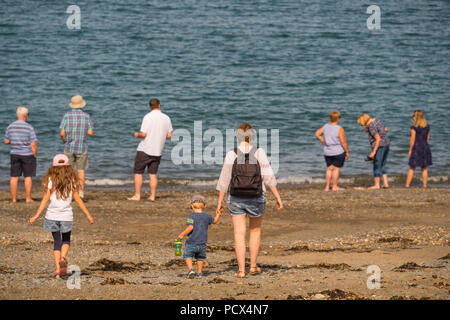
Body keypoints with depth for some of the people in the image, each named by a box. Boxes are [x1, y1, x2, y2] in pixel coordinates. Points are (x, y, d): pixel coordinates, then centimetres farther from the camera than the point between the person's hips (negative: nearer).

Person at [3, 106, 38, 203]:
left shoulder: (10, 127, 0)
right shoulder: (29, 127, -12)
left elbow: (6, 141, 6)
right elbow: (33, 144, -13)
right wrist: (35, 155, -2)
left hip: (15, 154, 4)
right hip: (27, 154, -4)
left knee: (14, 177, 7)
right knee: (28, 177, 4)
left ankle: (14, 198, 9)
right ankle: (28, 198, 6)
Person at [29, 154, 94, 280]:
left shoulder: (51, 180, -1)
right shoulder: (71, 180, 1)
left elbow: (46, 199, -6)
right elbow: (77, 199, 1)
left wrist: (36, 216, -4)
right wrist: (88, 214, 8)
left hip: (52, 216, 0)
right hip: (66, 216, 0)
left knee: (56, 241, 10)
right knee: (66, 240, 17)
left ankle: (58, 270, 2)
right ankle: (63, 258, -13)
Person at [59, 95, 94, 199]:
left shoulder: (67, 115, -4)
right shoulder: (86, 116, -2)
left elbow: (62, 133, -9)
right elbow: (91, 132, -5)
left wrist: (64, 141, 11)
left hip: (69, 147, 0)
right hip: (82, 147, 0)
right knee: (81, 170, 6)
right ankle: (81, 193, 2)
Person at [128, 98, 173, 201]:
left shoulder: (148, 117, -12)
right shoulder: (166, 118, 3)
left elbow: (143, 134, -16)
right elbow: (169, 135, 6)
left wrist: (137, 135, 5)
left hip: (144, 150, -4)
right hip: (157, 151, 5)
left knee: (138, 172, 5)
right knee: (153, 174, 10)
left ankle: (137, 195, 3)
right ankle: (152, 196, 7)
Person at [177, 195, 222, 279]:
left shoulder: (192, 216, -11)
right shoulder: (207, 216, 4)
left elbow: (190, 227, -22)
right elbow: (214, 221, 22)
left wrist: (182, 234, -13)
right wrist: (218, 215, 39)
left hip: (191, 242, -4)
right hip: (202, 243, 4)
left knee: (188, 256, 9)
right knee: (200, 258, 20)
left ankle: (190, 270, -9)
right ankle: (199, 273, 20)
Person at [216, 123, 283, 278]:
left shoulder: (231, 155, -8)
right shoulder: (259, 153, -9)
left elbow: (224, 181, -5)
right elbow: (268, 177, -9)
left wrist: (219, 203, 4)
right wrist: (278, 197, 0)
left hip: (236, 199, -1)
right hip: (256, 198, 1)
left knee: (239, 234, 4)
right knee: (255, 230, 20)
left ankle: (241, 270, 0)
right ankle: (253, 266, 23)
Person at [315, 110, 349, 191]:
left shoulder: (326, 126, 0)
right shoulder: (339, 129, -17)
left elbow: (317, 134, 9)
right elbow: (343, 142, -16)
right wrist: (347, 152, -5)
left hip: (327, 152, 6)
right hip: (338, 152, -6)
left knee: (329, 168, 13)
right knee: (336, 168, 1)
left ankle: (327, 186, 12)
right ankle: (335, 187, 3)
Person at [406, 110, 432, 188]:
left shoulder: (414, 128, -13)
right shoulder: (427, 127, 4)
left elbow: (412, 140, -12)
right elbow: (428, 138, 9)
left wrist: (410, 150, -3)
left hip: (416, 147, -5)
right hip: (425, 147, 5)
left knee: (412, 168, 2)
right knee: (424, 168, 10)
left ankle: (407, 185, 2)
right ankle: (424, 185, 9)